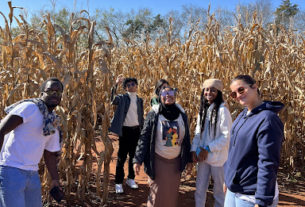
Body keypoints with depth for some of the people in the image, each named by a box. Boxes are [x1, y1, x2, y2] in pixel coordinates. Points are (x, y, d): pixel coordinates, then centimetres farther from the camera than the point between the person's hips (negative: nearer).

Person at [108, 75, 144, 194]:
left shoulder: (140, 100, 10)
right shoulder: (122, 98, -2)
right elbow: (112, 98, -24)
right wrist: (116, 84, -35)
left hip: (136, 130, 4)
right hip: (125, 130, -4)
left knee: (134, 156, 13)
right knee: (121, 157, 1)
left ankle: (131, 179, 30)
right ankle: (118, 183, 12)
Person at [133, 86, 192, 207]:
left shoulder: (182, 114, 0)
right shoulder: (154, 114, -9)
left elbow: (186, 138, 7)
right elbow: (144, 137, -8)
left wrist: (189, 159, 10)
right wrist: (137, 160, -13)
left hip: (176, 161, 3)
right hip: (158, 161, -3)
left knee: (172, 192, 12)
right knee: (157, 193, 5)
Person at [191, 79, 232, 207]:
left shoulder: (222, 110, -12)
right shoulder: (203, 110, 8)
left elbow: (226, 136, -16)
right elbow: (198, 132, 10)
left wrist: (208, 149, -17)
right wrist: (194, 150, -3)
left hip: (217, 157, -5)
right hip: (202, 157, 6)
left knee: (219, 190, 11)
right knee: (199, 189, 14)